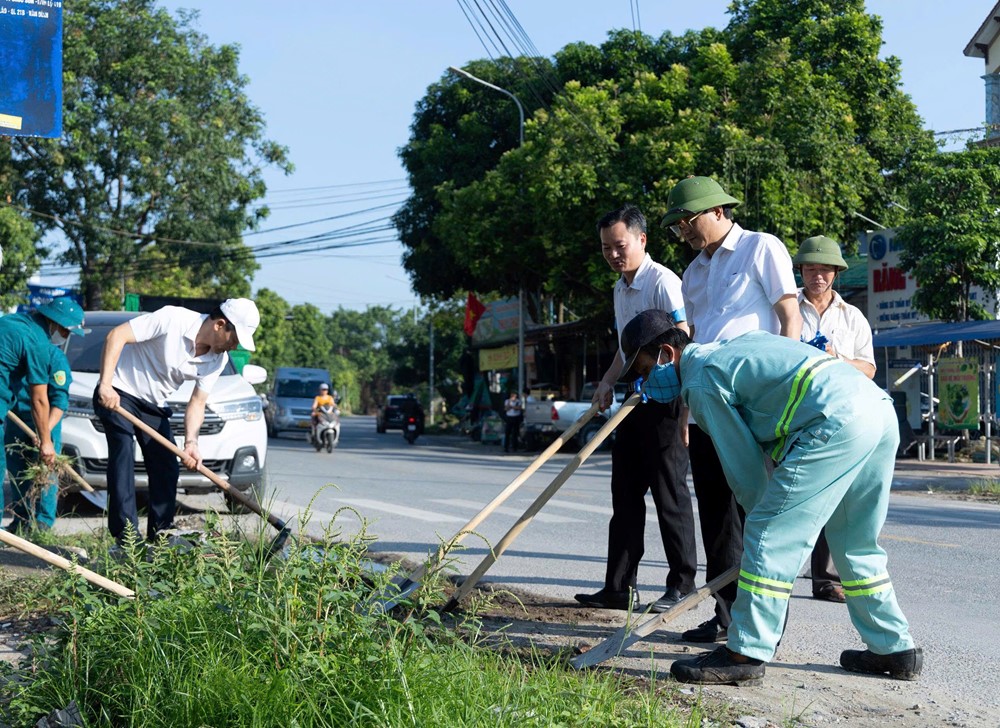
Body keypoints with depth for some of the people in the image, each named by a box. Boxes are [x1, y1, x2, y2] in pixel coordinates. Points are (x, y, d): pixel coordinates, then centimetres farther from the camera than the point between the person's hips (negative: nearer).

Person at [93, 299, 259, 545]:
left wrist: (191, 442, -19)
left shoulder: (218, 359, -6)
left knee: (167, 469, 1)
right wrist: (105, 385, -29)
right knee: (123, 454, -19)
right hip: (118, 394, -7)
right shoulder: (173, 319, -26)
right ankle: (127, 537, -20)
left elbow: (197, 403, -2)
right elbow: (116, 336, -25)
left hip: (154, 405, 7)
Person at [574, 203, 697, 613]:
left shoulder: (662, 281, -13)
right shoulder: (620, 289, 15)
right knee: (626, 495, 9)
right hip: (635, 401, 9)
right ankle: (619, 587, 14)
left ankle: (683, 583, 8)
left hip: (664, 400, -9)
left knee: (669, 494, -2)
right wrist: (608, 381, 10)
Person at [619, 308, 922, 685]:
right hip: (882, 409, 10)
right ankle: (895, 647, 27)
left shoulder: (701, 382, 0)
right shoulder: (736, 344, 27)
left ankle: (745, 654, -3)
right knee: (855, 544, 21)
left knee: (770, 536, -5)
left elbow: (744, 466, 2)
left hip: (838, 421, -10)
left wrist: (765, 511, 16)